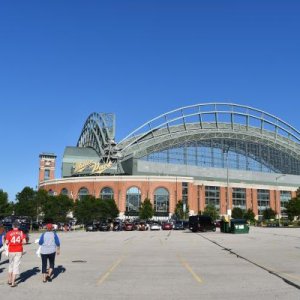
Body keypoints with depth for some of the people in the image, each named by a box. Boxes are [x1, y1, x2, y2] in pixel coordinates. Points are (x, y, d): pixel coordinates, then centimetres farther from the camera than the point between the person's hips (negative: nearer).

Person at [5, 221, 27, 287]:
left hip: (11, 251, 1)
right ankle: (13, 283, 2)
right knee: (16, 266, 2)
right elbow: (24, 242, -8)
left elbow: (6, 242, -8)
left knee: (11, 265, 19)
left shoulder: (9, 233, -3)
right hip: (19, 251, -1)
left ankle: (9, 280, 28)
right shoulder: (21, 232, -1)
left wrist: (9, 243, 13)